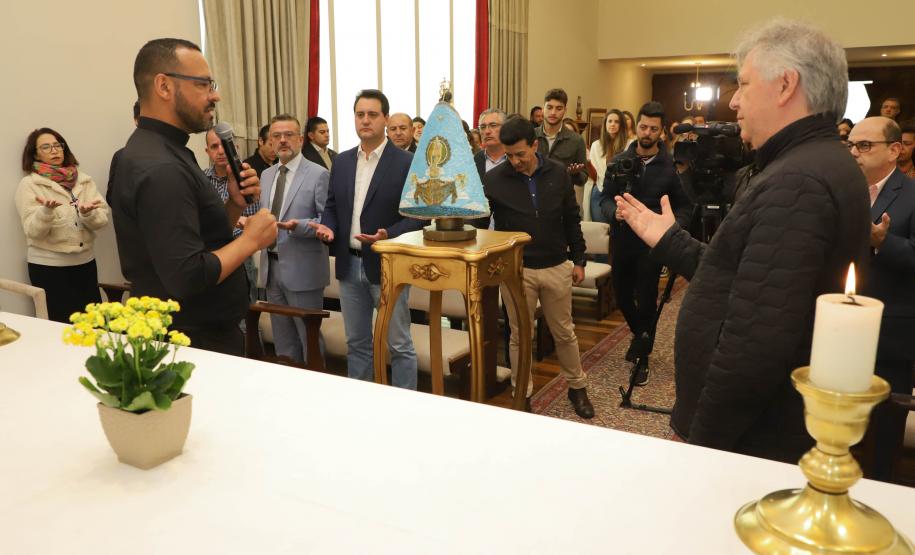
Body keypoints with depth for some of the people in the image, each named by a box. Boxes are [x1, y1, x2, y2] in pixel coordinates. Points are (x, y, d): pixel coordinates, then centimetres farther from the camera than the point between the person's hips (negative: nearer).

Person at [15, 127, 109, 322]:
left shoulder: (84, 180, 7)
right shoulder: (29, 184, -2)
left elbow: (102, 220, -1)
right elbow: (33, 231, -11)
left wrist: (88, 213, -22)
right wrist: (47, 211, -29)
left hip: (85, 262, 3)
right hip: (48, 267, -3)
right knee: (62, 324, 2)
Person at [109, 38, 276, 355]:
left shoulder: (163, 151, 8)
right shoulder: (161, 169, -23)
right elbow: (188, 278, -28)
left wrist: (234, 205, -3)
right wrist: (251, 239, -17)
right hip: (198, 344, -10)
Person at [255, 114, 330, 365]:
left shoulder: (318, 174, -7)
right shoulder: (267, 174, 13)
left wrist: (298, 226, -25)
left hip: (302, 269, -6)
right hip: (271, 267, 7)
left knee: (310, 337, 5)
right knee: (282, 340, 16)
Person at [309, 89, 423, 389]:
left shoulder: (406, 162, -7)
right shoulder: (342, 161, 10)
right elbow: (332, 205, 15)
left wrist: (389, 235, -24)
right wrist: (328, 227, -6)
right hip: (349, 265, 5)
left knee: (399, 345, 4)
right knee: (356, 343, 16)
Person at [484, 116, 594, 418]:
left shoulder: (558, 173, -1)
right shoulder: (493, 179, -9)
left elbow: (571, 219, 7)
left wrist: (578, 259, 7)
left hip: (557, 267, 2)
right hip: (516, 270, -2)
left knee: (564, 333, 15)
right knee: (520, 336, 9)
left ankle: (577, 387, 34)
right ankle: (522, 395, 25)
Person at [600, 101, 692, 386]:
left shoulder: (671, 165, -5)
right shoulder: (620, 161, 0)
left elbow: (684, 205, -1)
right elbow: (605, 198, 1)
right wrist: (614, 212, -21)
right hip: (622, 240, 3)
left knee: (646, 301, 2)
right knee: (622, 296, 14)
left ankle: (643, 358, 20)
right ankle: (639, 334, 44)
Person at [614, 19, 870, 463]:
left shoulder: (796, 182, -24)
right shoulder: (818, 166, 11)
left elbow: (755, 345, -30)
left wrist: (699, 441, -21)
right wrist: (667, 239, 16)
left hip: (751, 442, -9)